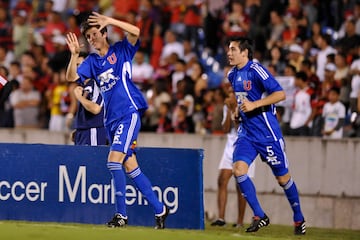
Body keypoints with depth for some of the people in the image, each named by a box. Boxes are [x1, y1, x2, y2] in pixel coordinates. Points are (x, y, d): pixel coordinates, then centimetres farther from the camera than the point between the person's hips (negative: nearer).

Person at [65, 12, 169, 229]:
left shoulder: (121, 50, 1)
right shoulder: (92, 61, 14)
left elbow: (135, 32, -16)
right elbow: (72, 77, 1)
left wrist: (110, 21, -21)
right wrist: (75, 54, -12)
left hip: (129, 113, -7)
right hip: (111, 119, 7)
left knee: (114, 160, -19)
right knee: (130, 166, 7)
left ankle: (122, 214, -14)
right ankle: (159, 209, 16)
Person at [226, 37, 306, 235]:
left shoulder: (256, 70, -15)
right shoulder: (232, 75, 9)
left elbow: (280, 94, -20)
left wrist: (254, 105, -24)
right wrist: (238, 109, 10)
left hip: (267, 131, -7)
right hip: (246, 132, 7)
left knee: (282, 177, 4)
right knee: (239, 169, -13)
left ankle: (299, 219, 22)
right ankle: (259, 216, -3)